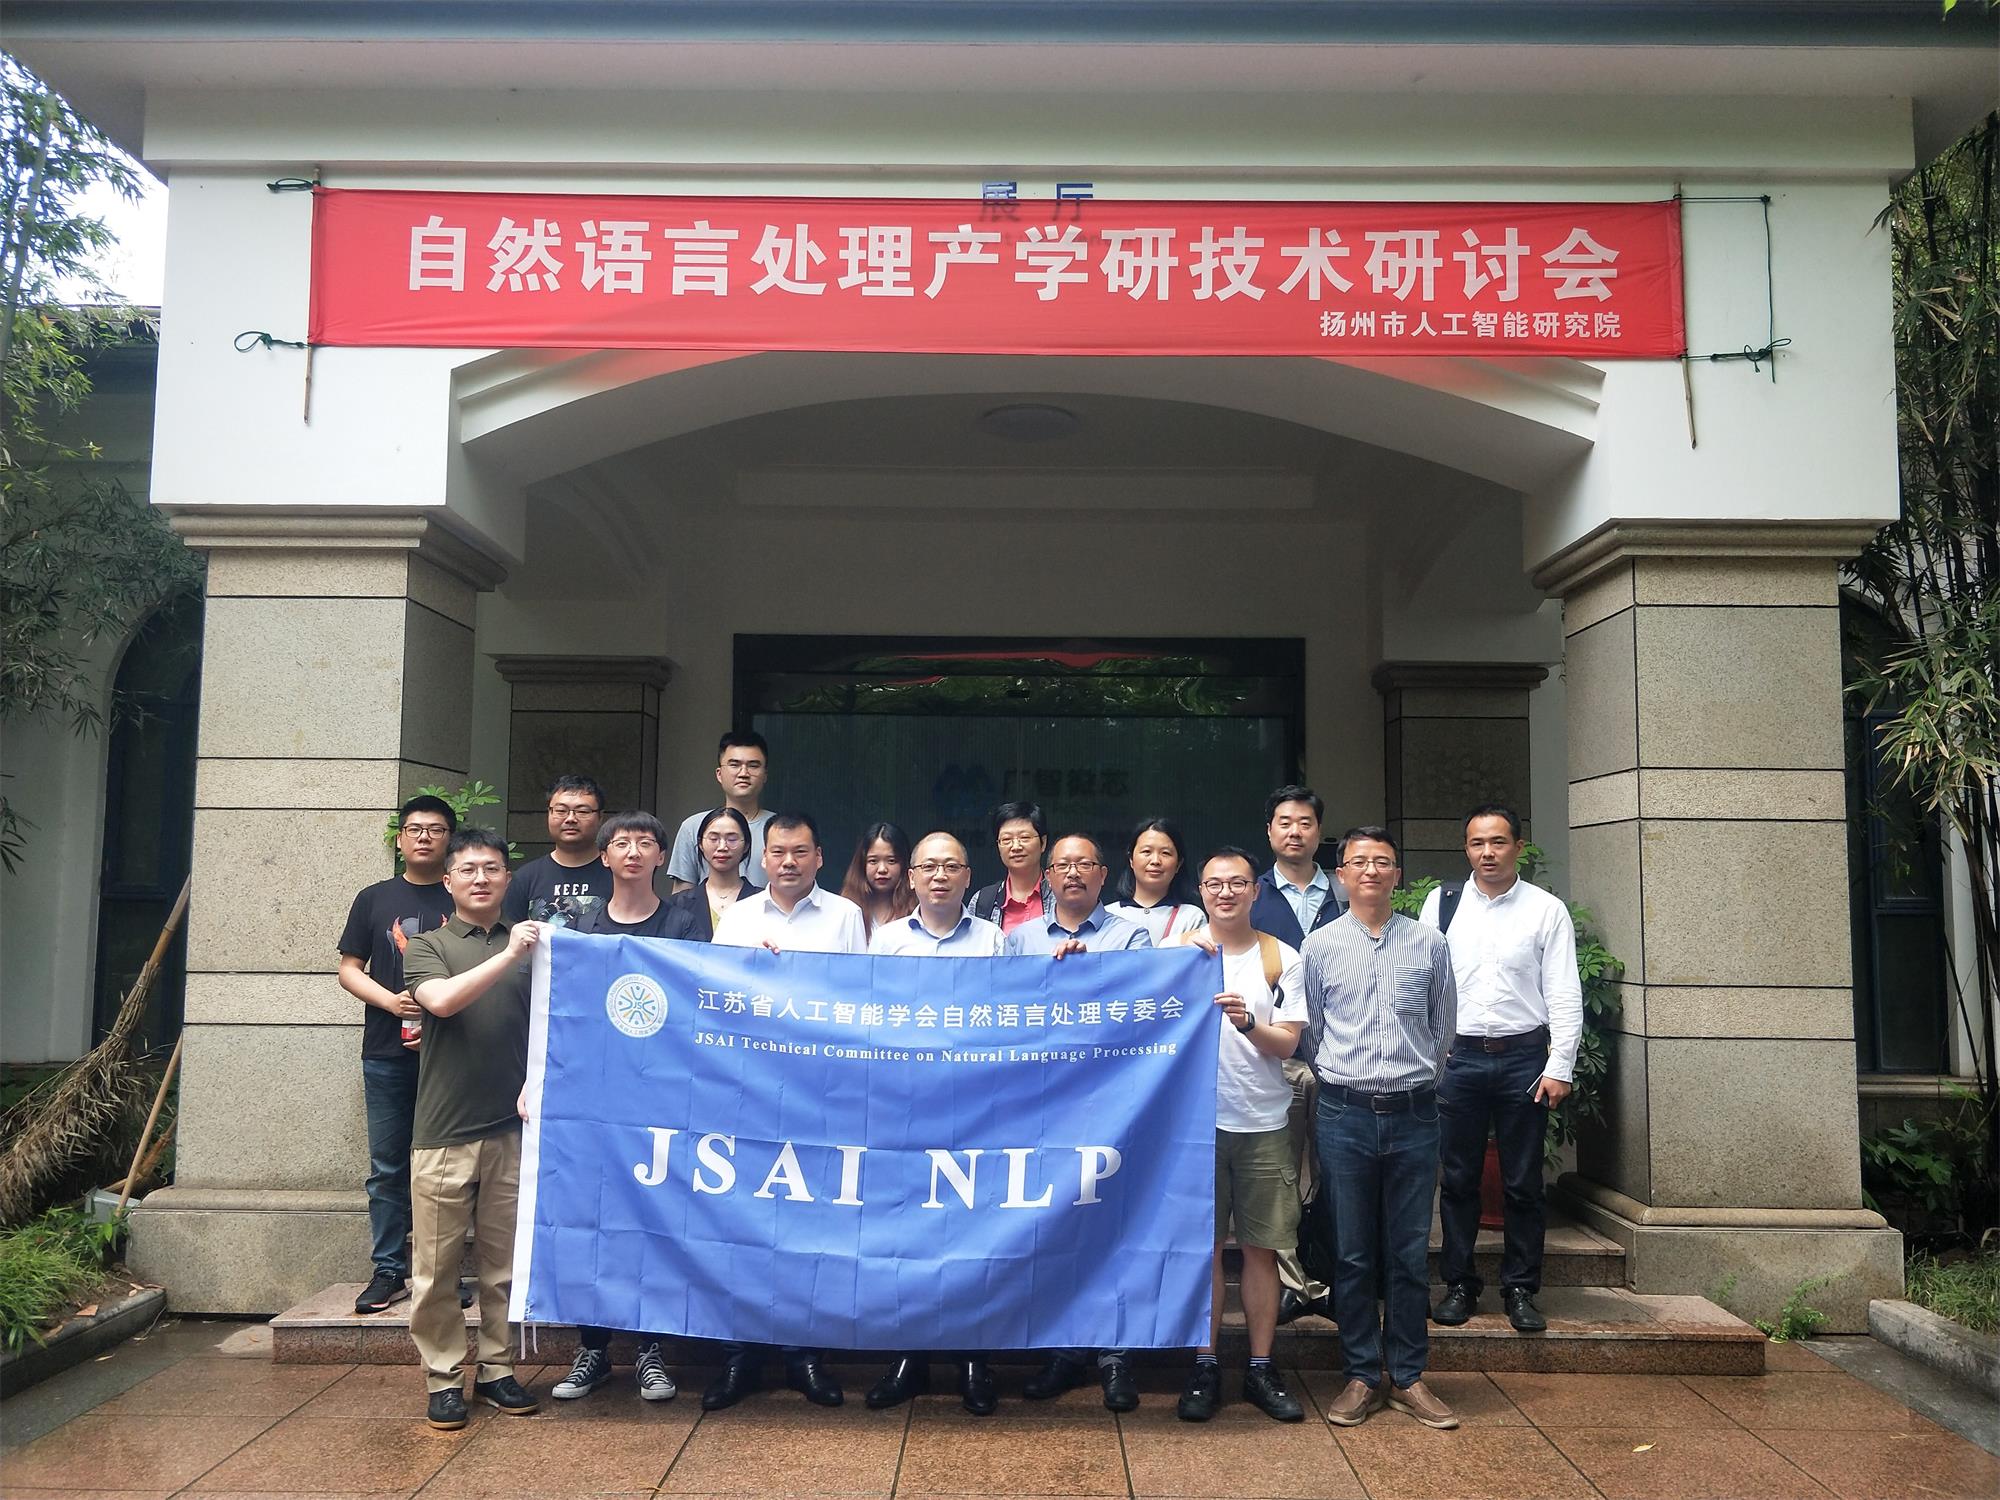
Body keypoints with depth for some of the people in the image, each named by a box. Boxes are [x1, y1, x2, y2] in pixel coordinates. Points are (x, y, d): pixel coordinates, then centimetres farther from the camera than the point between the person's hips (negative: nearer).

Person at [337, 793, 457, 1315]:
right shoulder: (375, 899, 9)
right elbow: (350, 970, 8)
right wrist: (391, 1001, -10)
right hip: (387, 1054, 1)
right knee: (387, 1168, 6)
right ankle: (388, 1271, 16)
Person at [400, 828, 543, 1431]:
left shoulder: (532, 944, 10)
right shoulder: (428, 946, 6)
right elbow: (441, 999, -15)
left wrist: (537, 1084, -4)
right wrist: (507, 957, -20)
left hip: (512, 1130, 2)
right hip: (443, 1131, -2)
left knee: (506, 1263, 9)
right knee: (438, 1268, 4)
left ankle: (496, 1369, 23)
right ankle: (444, 1378, 17)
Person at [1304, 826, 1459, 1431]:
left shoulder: (1430, 943, 5)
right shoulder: (1320, 946, 2)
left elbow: (1443, 1025, 14)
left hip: (1413, 1113, 1)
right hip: (1346, 1113, 0)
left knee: (1410, 1254, 7)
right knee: (1353, 1254, 6)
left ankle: (1408, 1377, 19)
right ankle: (1361, 1376, 17)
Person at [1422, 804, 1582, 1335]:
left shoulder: (1547, 910, 0)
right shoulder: (1441, 903, 4)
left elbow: (1564, 995, -1)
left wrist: (1559, 1067, -6)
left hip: (1524, 1057, -1)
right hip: (1458, 1056, 1)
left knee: (1524, 1183, 7)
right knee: (1458, 1178, 8)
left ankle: (1521, 1290, 21)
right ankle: (1459, 1285, 21)